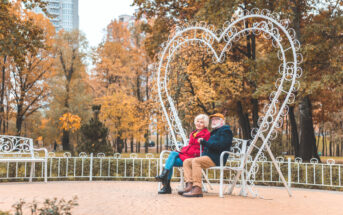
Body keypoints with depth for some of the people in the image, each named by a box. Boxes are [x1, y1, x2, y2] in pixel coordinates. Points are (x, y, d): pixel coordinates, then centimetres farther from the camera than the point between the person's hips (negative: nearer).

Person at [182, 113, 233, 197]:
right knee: (187, 161, -2)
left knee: (195, 161, -31)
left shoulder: (225, 130, -1)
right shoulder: (214, 132, 29)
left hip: (216, 159, -10)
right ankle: (190, 185, -17)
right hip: (207, 156, 10)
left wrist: (204, 142, -10)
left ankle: (197, 189, -36)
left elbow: (219, 145, -17)